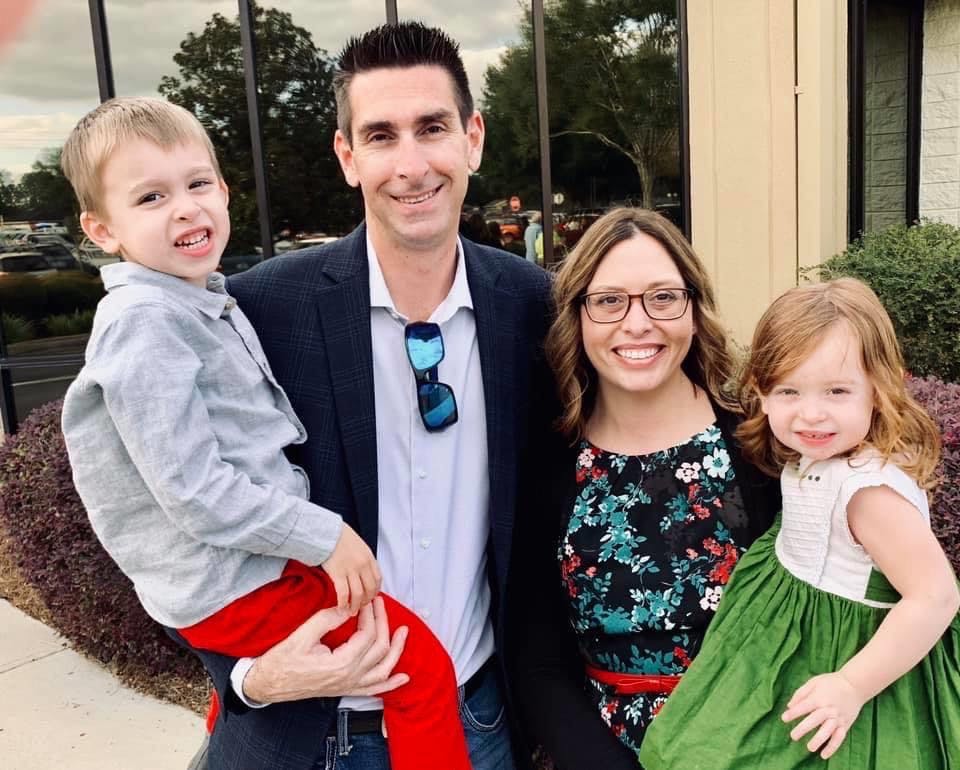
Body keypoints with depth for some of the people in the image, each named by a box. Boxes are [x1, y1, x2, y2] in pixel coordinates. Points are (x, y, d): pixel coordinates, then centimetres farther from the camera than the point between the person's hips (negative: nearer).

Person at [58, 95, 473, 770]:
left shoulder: (205, 302, 7)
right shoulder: (143, 322, -22)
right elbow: (194, 491, -26)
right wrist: (324, 536, -21)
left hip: (230, 571, 10)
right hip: (233, 585, -10)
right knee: (423, 665, -9)